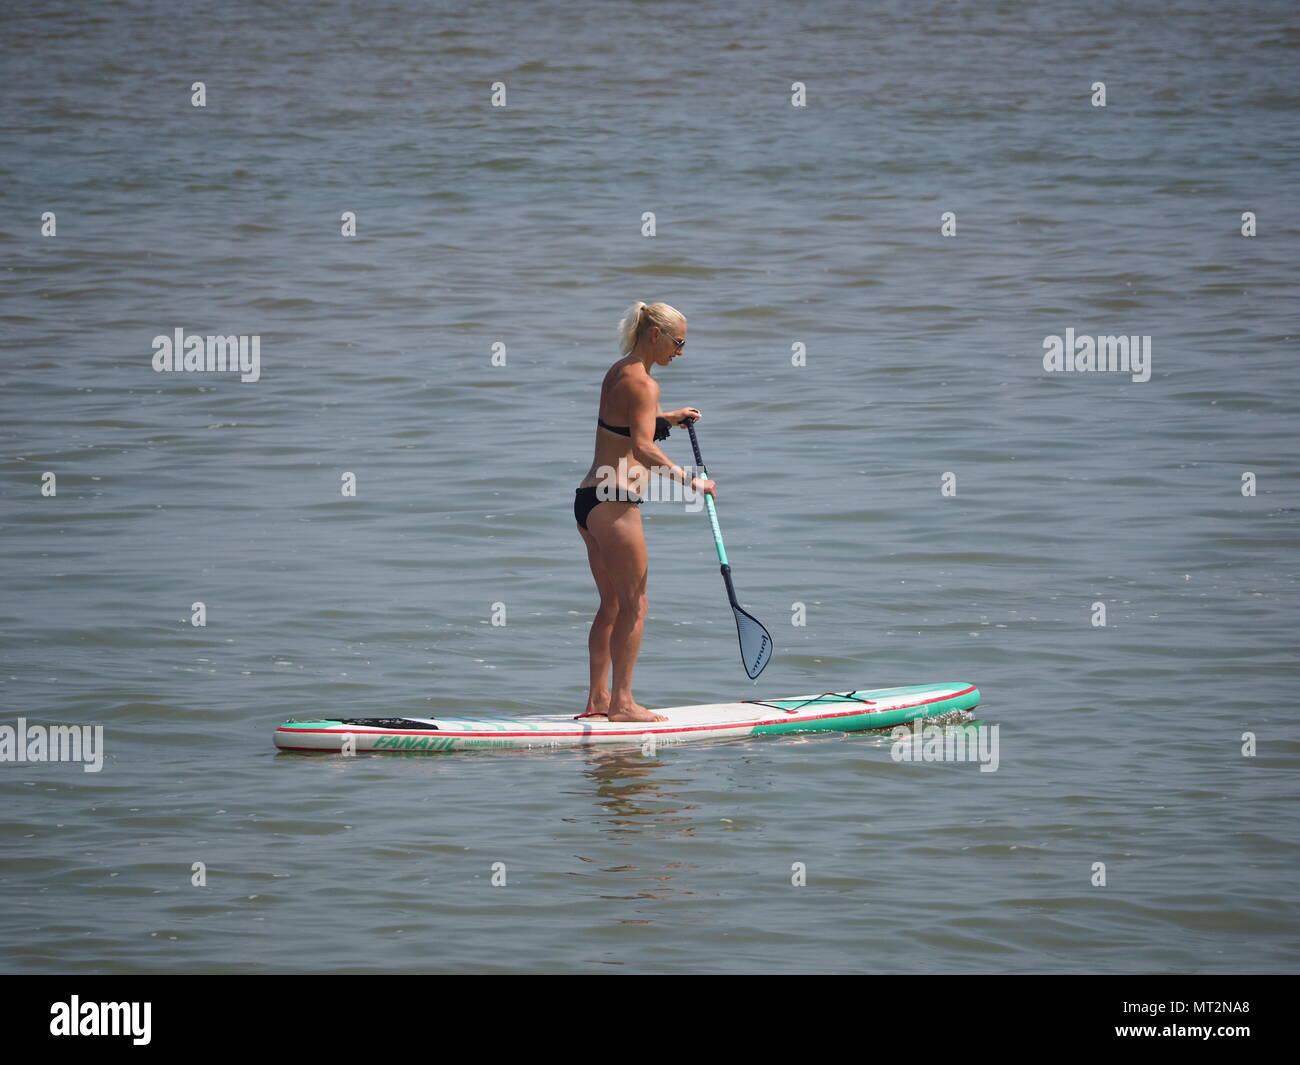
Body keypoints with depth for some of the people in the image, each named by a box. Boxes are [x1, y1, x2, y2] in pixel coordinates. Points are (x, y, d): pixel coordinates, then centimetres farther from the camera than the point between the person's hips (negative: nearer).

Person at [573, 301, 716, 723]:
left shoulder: (616, 373, 14)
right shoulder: (642, 384, -15)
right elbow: (643, 449, -26)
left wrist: (667, 418, 31)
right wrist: (689, 481, -23)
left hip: (589, 499, 10)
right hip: (614, 505, -10)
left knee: (612, 604, 14)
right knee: (634, 605, -3)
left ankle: (598, 697, 16)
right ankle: (622, 701, -2)